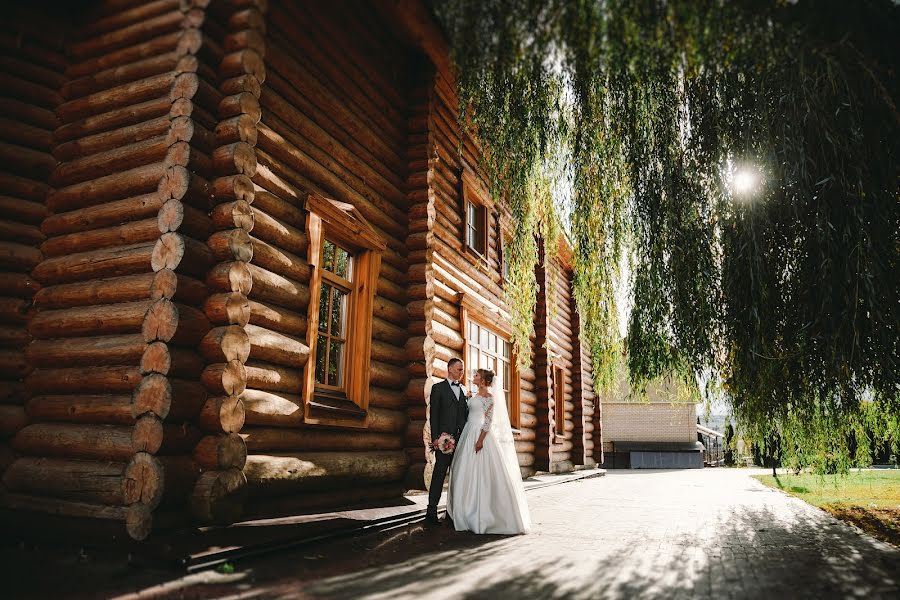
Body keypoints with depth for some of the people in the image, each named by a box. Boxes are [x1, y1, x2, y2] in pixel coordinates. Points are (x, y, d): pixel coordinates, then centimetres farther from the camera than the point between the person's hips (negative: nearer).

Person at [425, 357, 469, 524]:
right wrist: (435, 437, -12)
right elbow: (433, 414, -3)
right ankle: (432, 511, -3)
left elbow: (467, 414, 17)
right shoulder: (438, 388, 3)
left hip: (461, 438, 5)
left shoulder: (464, 390, 17)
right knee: (440, 472, -7)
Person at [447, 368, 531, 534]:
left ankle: (485, 515, 2)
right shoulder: (475, 396, 18)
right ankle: (470, 513, 16)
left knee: (482, 474, -6)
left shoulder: (488, 396, -8)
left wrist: (481, 439, -23)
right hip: (469, 434, 9)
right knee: (467, 475, 9)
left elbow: (488, 419, -16)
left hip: (480, 435, -9)